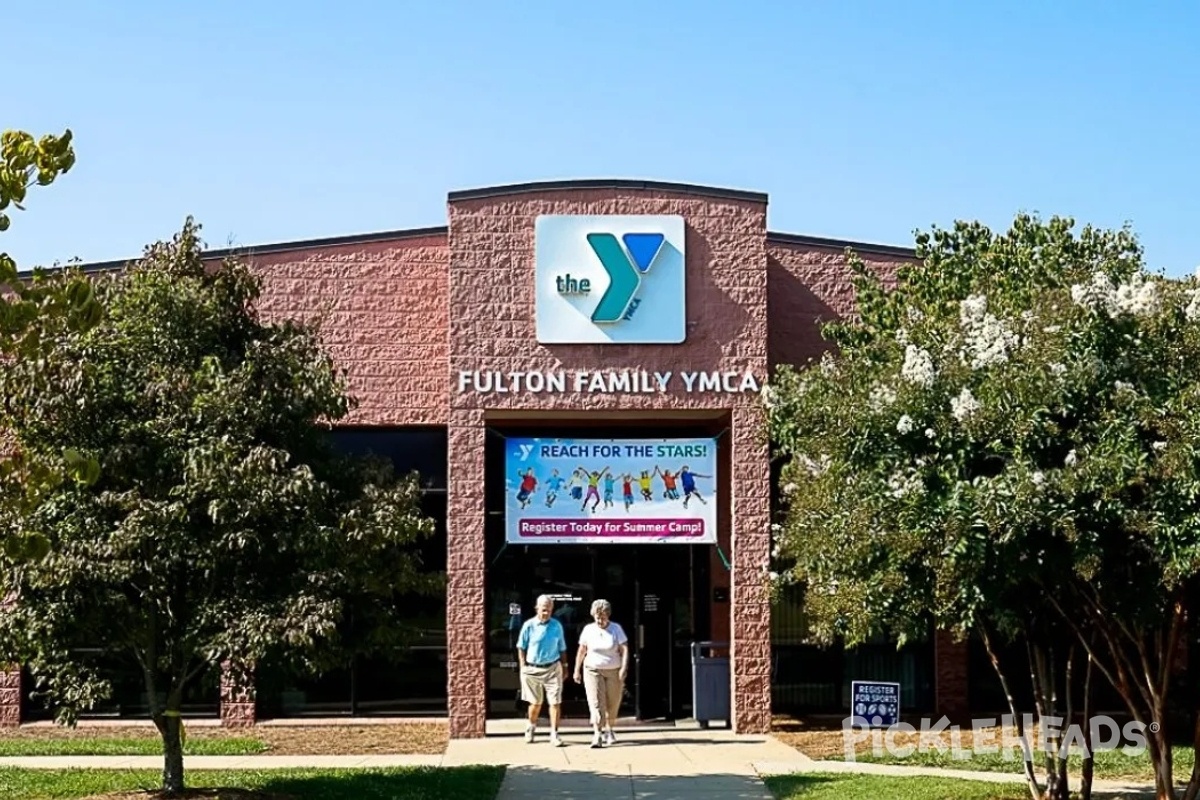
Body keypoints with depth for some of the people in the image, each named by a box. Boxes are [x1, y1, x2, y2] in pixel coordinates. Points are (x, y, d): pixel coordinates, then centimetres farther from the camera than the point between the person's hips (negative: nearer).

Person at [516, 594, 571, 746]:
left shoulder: (557, 626, 1)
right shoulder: (529, 625, -5)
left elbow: (562, 649, 10)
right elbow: (521, 647, 1)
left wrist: (564, 666, 9)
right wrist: (523, 666, -4)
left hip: (553, 668, 1)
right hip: (532, 669, -1)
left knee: (555, 702, -5)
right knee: (535, 702, 13)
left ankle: (554, 734, 1)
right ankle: (531, 726, 38)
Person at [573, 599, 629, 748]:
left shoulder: (616, 629, -2)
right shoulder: (588, 629, 1)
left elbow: (624, 649, -6)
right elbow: (581, 651, 8)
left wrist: (624, 668, -18)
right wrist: (577, 670, 7)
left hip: (614, 672, 1)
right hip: (593, 670, -1)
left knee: (613, 704, 8)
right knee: (596, 702, -13)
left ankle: (609, 729, 32)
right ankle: (597, 735, -19)